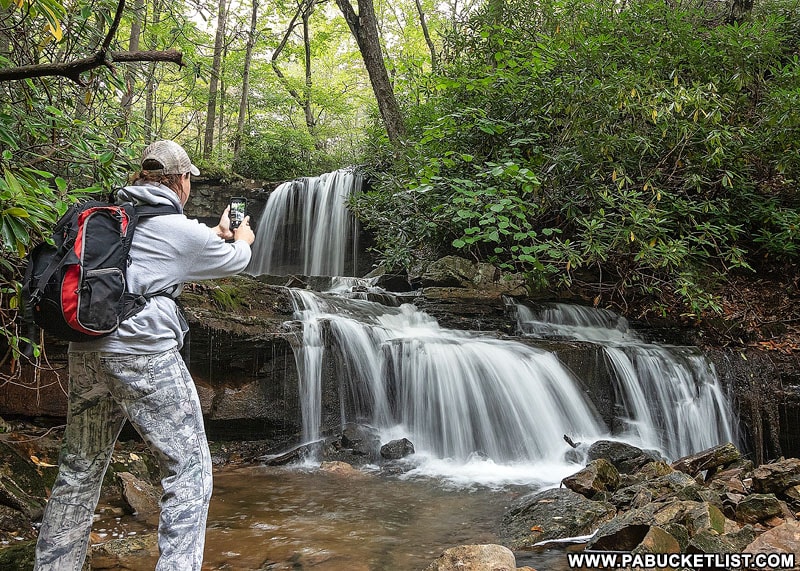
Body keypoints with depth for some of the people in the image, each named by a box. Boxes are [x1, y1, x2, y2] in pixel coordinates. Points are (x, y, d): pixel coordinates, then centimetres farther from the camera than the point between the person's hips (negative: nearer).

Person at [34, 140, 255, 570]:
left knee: (79, 471, 20)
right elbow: (235, 262, 15)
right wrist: (242, 239, 37)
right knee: (189, 472, 2)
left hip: (86, 353, 8)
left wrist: (217, 234, 44)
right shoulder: (183, 231, -4)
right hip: (144, 357, -7)